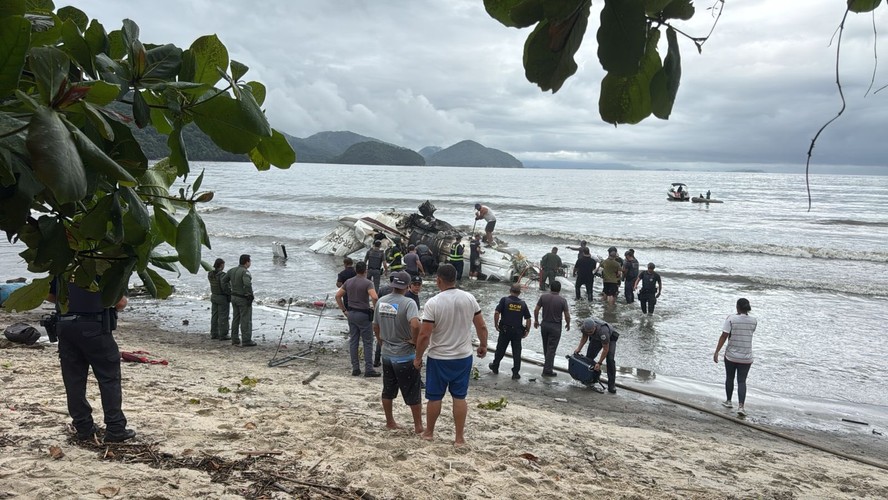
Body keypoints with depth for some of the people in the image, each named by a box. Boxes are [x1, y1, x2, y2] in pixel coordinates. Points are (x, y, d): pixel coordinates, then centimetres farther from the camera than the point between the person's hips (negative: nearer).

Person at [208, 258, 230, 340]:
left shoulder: (210, 274, 1)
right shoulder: (222, 275, -22)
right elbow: (225, 287, -25)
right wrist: (230, 296, -12)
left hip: (214, 297, 8)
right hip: (223, 298, -8)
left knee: (215, 316, 13)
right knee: (223, 317, 0)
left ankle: (214, 334, 18)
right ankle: (223, 335, 4)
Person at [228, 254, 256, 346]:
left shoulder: (232, 270, 6)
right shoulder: (245, 272, -20)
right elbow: (247, 284, -34)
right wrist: (250, 296, -24)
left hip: (234, 297, 8)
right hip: (243, 299, -8)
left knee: (236, 319, 15)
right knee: (246, 320, -2)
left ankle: (235, 340, 20)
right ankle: (246, 341, 0)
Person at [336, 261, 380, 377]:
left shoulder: (348, 282, 6)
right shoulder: (367, 283, -13)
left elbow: (338, 295, 8)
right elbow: (374, 297, -27)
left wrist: (344, 310, 12)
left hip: (351, 314, 6)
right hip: (363, 314, -6)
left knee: (353, 341, 11)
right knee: (368, 342, 2)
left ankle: (355, 368, 14)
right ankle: (369, 369, 2)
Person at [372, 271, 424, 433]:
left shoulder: (380, 302, 0)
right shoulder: (408, 303, -19)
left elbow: (375, 326, 10)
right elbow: (415, 324, -35)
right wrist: (415, 341, -18)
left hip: (387, 354, 6)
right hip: (405, 356, -6)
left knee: (388, 391, 18)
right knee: (413, 394, 6)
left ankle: (390, 421, 29)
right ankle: (418, 426, 14)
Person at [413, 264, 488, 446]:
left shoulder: (433, 303, -18)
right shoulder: (469, 298, -6)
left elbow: (424, 335, -17)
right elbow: (481, 326, 2)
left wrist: (418, 357, -4)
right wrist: (483, 345, 19)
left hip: (439, 358, -3)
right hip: (464, 356, 3)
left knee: (435, 397, 12)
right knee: (459, 397, 11)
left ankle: (429, 432, 28)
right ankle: (460, 437, 15)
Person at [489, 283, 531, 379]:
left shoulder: (504, 300, -9)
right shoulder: (523, 303, -1)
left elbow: (496, 313, -15)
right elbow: (528, 319, -1)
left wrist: (496, 325, -3)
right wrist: (527, 330, 10)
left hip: (505, 330, -1)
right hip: (518, 331, 1)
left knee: (500, 349, 14)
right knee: (516, 352, 7)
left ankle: (495, 367, 32)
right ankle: (516, 373, 8)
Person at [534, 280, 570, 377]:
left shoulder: (543, 297, -6)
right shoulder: (562, 300, -14)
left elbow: (536, 310, -2)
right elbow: (567, 316, -10)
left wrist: (536, 320, 14)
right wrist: (568, 324, 9)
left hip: (544, 324, 4)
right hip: (555, 326, -4)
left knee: (546, 346, 21)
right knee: (551, 348, 0)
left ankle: (548, 364, 39)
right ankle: (547, 370, 1)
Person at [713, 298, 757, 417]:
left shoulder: (731, 319, -13)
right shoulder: (754, 321, -3)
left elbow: (724, 336, -15)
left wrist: (716, 352, -10)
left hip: (731, 355, -1)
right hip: (746, 357, 1)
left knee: (729, 378, 18)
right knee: (742, 381, 5)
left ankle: (728, 401, 33)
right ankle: (741, 406, -9)